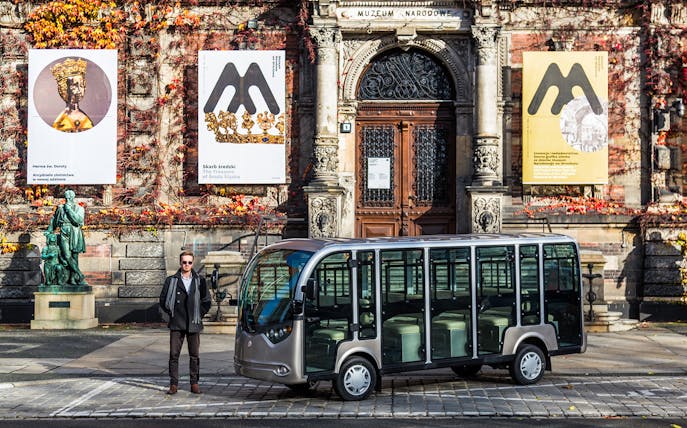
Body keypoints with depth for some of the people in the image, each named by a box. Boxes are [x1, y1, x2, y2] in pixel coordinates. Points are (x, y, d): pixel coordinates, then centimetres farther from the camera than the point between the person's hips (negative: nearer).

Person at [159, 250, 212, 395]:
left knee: (194, 355, 3)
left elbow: (207, 301, 13)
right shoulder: (171, 280, 4)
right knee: (174, 354, -2)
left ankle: (194, 384, 10)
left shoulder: (199, 281, 7)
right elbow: (163, 300, 9)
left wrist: (199, 314, 5)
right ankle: (173, 384, 3)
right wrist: (171, 313, 3)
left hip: (193, 324, 1)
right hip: (176, 324, -1)